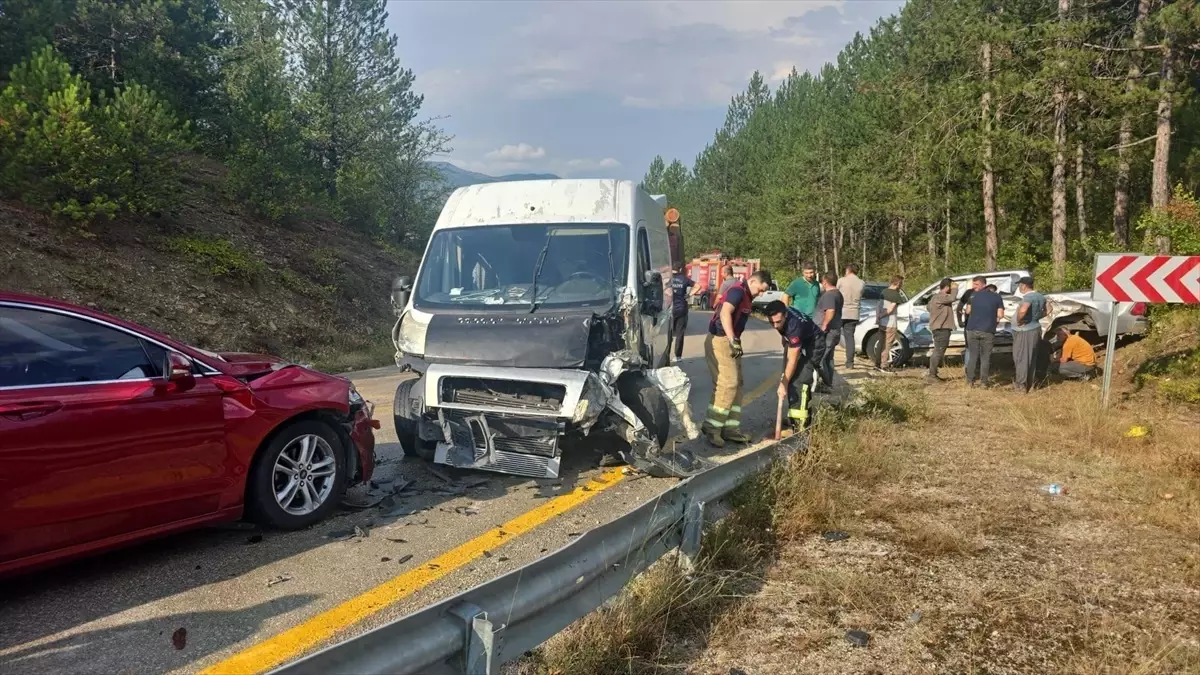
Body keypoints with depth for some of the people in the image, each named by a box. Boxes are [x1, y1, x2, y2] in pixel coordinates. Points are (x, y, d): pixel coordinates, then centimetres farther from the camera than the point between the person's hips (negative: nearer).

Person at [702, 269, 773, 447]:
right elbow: (725, 313, -31)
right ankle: (711, 426, -7)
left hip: (728, 341, 11)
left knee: (736, 384, 11)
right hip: (720, 341, -11)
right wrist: (732, 340, -39)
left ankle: (730, 428, 13)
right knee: (728, 383, -13)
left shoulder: (745, 295, 17)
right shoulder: (738, 291, -15)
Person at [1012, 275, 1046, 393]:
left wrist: (1018, 321, -24)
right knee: (1031, 358, 17)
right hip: (1036, 329, 9)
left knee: (1021, 358, 0)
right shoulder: (1040, 297, 7)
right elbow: (1044, 312, 23)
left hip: (1024, 331, -9)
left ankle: (1021, 385, 4)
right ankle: (1029, 383, 26)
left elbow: (1022, 310, -40)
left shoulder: (1028, 297, -21)